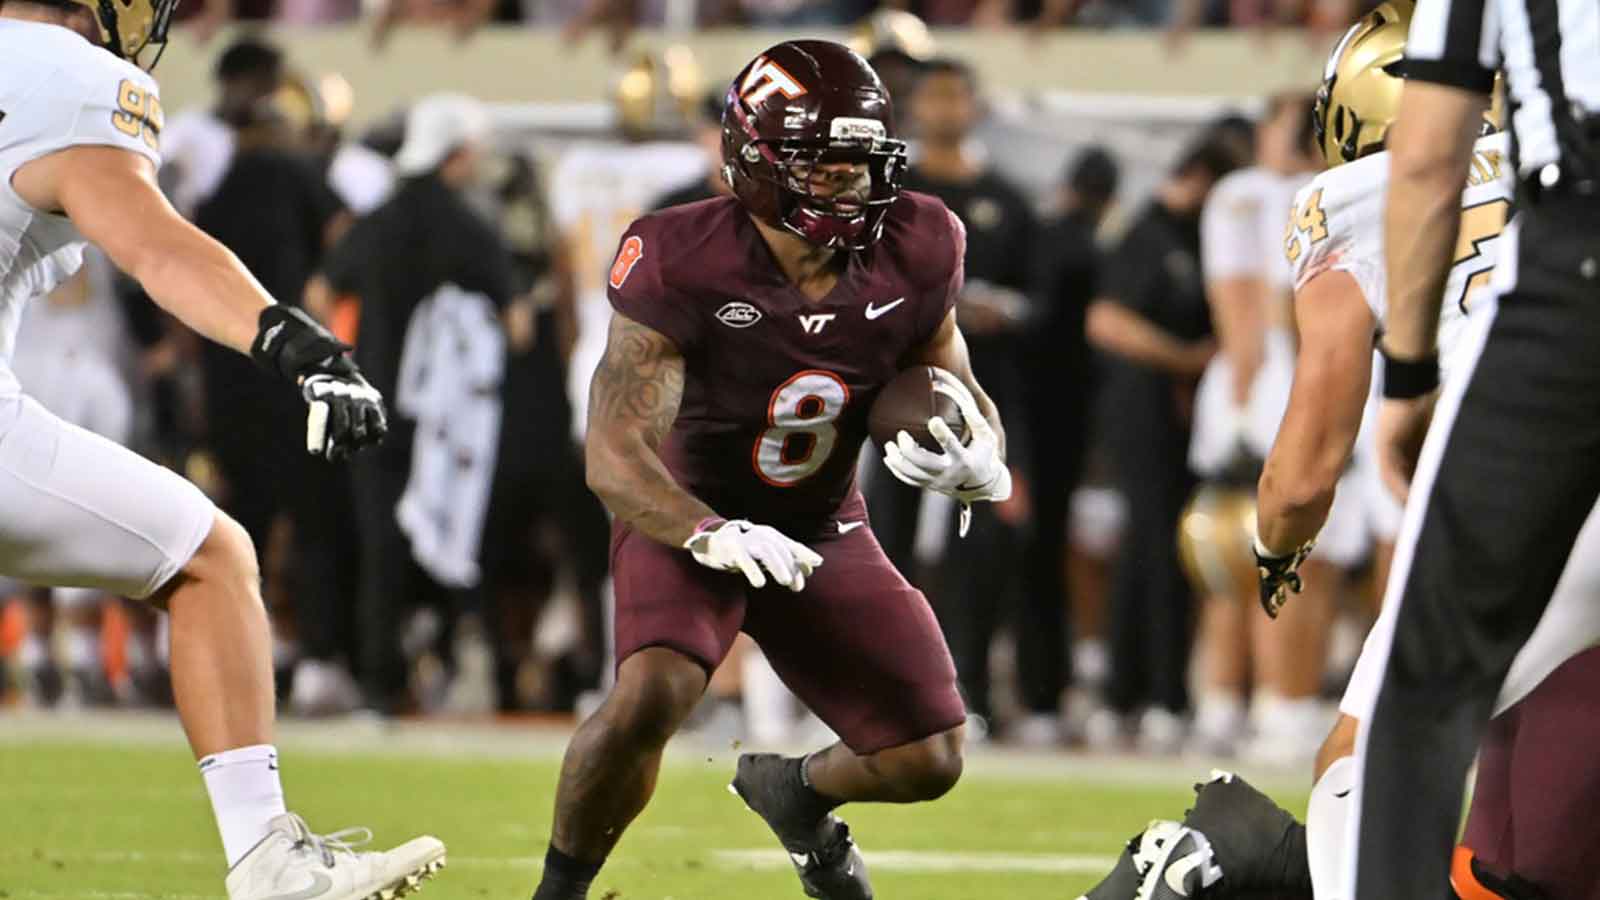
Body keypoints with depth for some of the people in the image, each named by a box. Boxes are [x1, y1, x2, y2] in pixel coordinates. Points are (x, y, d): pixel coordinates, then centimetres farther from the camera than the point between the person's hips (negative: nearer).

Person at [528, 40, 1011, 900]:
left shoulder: (915, 254, -13)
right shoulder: (682, 263, -26)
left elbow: (962, 401, 1)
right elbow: (613, 457, -29)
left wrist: (978, 465, -24)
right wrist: (710, 535, -48)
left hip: (822, 529, 5)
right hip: (686, 512, -5)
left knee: (930, 759, 0)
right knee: (651, 695, -34)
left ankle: (794, 791, 36)